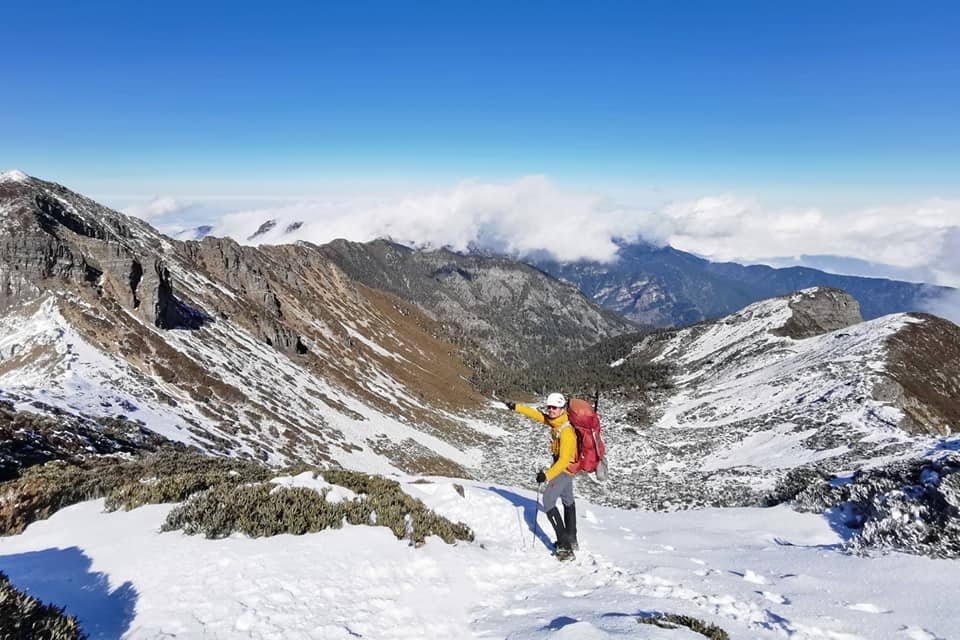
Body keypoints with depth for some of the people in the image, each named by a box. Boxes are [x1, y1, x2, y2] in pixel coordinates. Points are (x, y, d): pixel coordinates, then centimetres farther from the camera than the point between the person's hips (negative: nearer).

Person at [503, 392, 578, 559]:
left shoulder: (566, 432, -31)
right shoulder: (555, 420, -6)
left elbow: (564, 460, -33)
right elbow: (537, 415, 8)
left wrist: (548, 475, -36)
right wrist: (517, 407, 7)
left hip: (565, 468, -10)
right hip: (565, 469, 10)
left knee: (548, 501, -15)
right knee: (568, 500, 21)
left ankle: (565, 545, -15)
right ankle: (572, 540, 39)